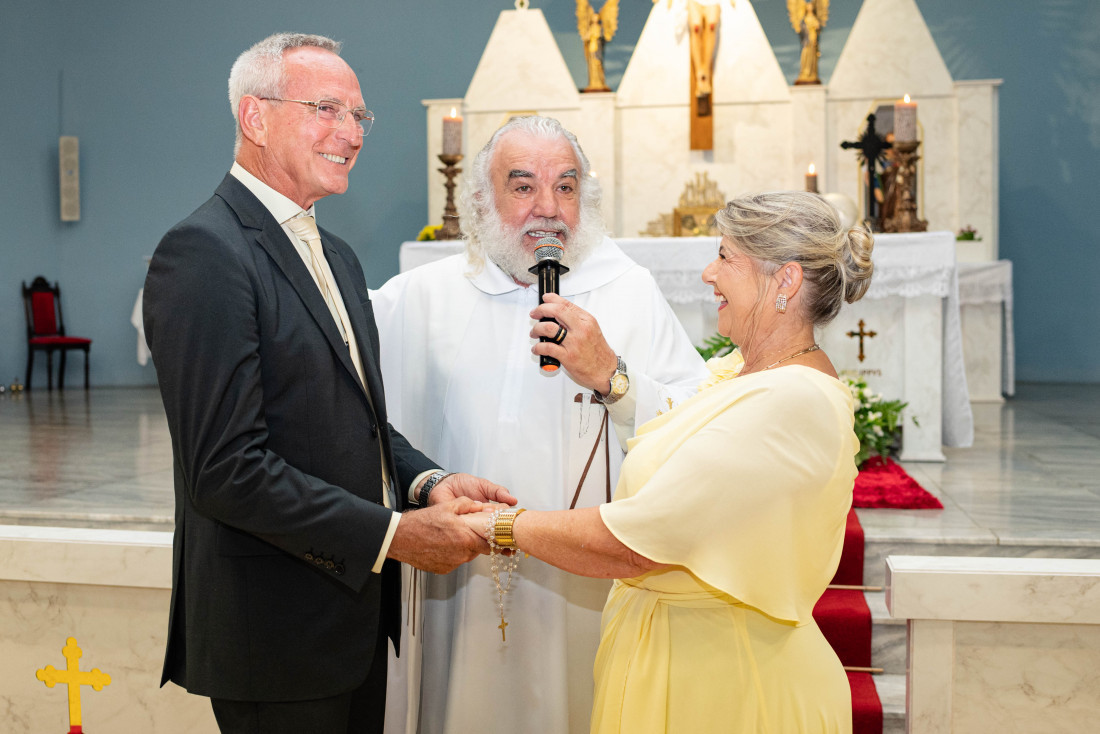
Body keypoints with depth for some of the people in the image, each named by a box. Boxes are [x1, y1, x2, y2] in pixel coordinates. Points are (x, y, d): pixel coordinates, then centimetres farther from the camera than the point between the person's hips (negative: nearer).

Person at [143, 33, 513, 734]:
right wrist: (392, 534, -19)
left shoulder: (336, 255, 13)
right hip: (277, 636, -9)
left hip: (357, 614, 9)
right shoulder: (204, 253, -17)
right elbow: (227, 470, -23)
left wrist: (428, 482, -3)